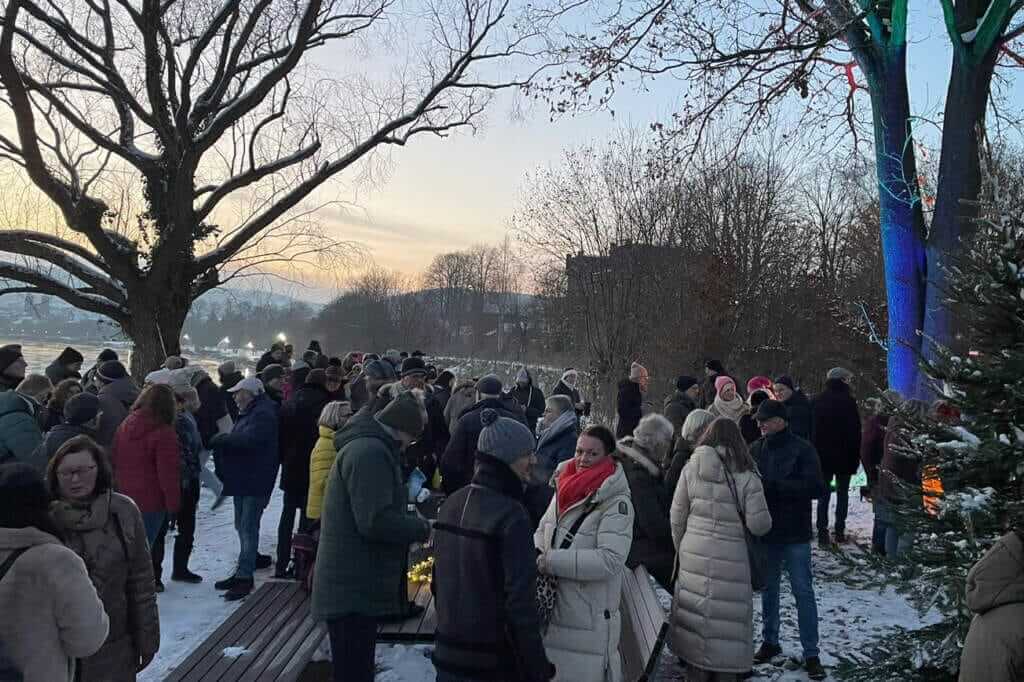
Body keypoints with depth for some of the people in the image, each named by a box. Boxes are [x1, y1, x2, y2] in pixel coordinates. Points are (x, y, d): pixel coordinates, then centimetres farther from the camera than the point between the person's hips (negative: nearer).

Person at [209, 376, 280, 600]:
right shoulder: (250, 413, 17)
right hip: (243, 479, 11)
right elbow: (238, 440, 15)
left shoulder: (263, 415, -16)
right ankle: (243, 573, 27)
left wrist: (220, 439, -19)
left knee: (248, 528, -8)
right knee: (242, 527, 17)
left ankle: (245, 577, -3)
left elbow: (248, 439, -31)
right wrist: (223, 442, -5)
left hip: (256, 482, -11)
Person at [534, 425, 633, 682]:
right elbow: (542, 530, 19)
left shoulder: (617, 503, -14)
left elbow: (611, 560, -24)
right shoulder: (564, 490, 7)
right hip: (551, 612, 6)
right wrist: (536, 551, -3)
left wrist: (552, 561, -22)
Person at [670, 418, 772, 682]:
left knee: (695, 613, 13)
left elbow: (677, 516, 4)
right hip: (730, 559, -3)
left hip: (694, 554, 3)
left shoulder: (691, 468, -2)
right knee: (727, 620, 9)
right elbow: (759, 525, -8)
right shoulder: (746, 475, -8)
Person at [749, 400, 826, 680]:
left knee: (803, 592, 3)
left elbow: (815, 487, -17)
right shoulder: (755, 450, 1)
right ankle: (770, 641, 31)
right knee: (768, 589, 16)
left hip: (795, 534, -4)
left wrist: (774, 484, -23)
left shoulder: (802, 449, -10)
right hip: (765, 531, 4)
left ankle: (811, 653, 13)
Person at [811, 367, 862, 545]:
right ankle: (840, 531, 9)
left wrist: (814, 454, 12)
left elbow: (811, 429, 7)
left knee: (824, 494, 7)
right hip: (844, 456, -3)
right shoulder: (848, 401, -10)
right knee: (843, 493, 8)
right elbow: (855, 431, -8)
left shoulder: (817, 401, 3)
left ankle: (822, 533, 3)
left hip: (822, 455, 3)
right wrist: (855, 456, -1)